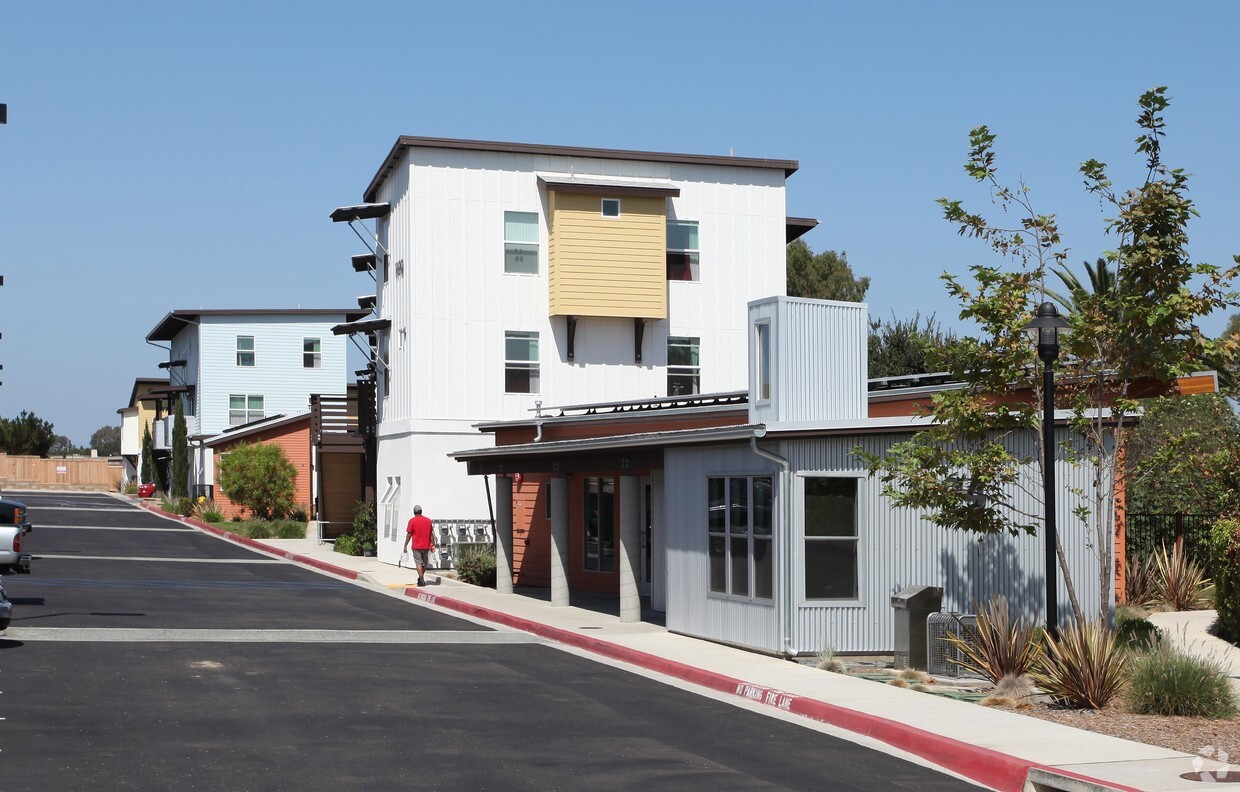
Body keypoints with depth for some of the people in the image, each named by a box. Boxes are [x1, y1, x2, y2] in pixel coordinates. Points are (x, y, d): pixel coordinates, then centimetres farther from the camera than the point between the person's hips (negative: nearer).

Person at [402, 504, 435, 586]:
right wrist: (433, 545, 11)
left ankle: (421, 579, -18)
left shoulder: (412, 521, -5)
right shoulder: (428, 520, 5)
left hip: (416, 546, -4)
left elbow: (409, 534, -7)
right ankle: (421, 579, 27)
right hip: (426, 546, 4)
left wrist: (405, 546, -2)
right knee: (424, 563, 16)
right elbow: (431, 534, 5)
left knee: (418, 563, -5)